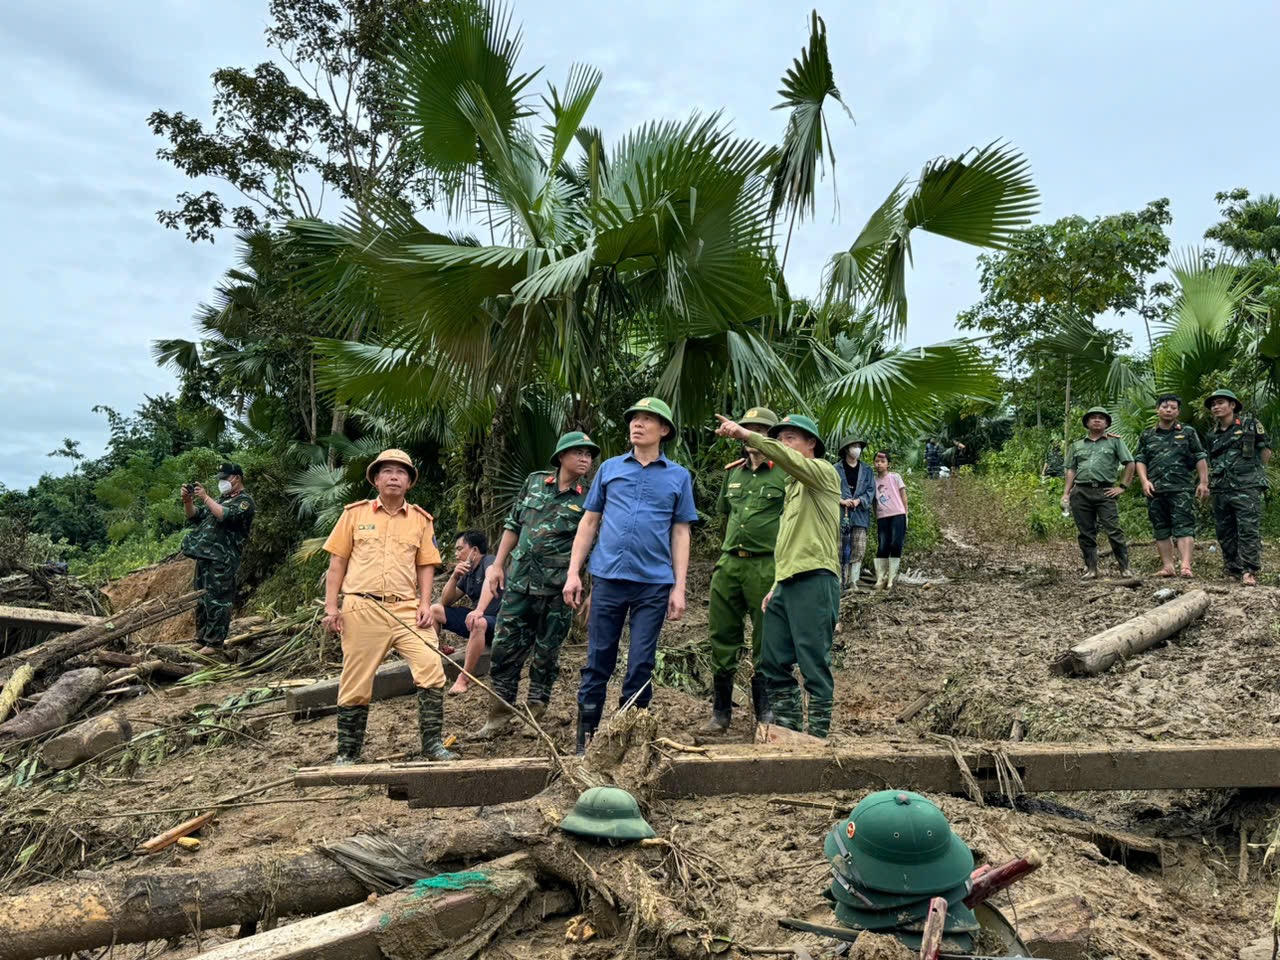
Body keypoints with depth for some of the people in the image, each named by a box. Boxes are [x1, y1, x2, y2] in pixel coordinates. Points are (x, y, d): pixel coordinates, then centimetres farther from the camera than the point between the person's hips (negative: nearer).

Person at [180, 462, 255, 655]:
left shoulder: (245, 501, -3)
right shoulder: (221, 499, 23)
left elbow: (225, 515, -21)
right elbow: (194, 517, 21)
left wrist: (205, 497, -17)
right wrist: (188, 501, 3)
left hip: (222, 560, -9)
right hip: (204, 556, 9)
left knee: (217, 600, -8)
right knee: (201, 600, 13)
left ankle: (215, 642, -4)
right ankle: (201, 639, 22)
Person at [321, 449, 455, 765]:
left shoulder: (421, 520, 12)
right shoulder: (355, 513, 9)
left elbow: (426, 565, 11)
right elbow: (337, 562, 8)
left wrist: (425, 604, -2)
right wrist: (331, 606, 0)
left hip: (407, 609, 1)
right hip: (362, 608, -1)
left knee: (432, 670, -12)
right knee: (356, 684, 5)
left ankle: (433, 744, 1)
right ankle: (347, 754, 21)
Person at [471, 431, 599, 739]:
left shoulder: (588, 500, -2)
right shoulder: (535, 482, 7)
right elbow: (513, 525, 13)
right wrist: (498, 565, 9)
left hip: (556, 590, -3)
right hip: (518, 583, 3)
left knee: (546, 654, 6)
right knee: (504, 649, 6)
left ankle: (534, 715, 21)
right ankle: (498, 717, 18)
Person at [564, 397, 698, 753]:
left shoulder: (678, 477, 9)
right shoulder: (609, 468, 11)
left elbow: (680, 534, 7)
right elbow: (589, 523, 12)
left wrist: (679, 588, 0)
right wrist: (573, 573, 4)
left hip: (654, 582, -1)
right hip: (608, 577, 1)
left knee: (641, 664, 4)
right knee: (598, 662, 4)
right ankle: (586, 742, 16)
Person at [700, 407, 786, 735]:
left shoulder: (786, 474, -3)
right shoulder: (733, 472, 15)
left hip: (766, 567, -5)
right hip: (728, 564, 6)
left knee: (765, 643, 3)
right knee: (722, 639, 8)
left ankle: (766, 713, 17)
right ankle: (721, 713, 20)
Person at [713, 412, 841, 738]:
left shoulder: (822, 472, 0)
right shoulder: (794, 485, 26)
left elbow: (787, 458, -23)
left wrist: (746, 435, -31)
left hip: (814, 580, -9)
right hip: (786, 584, 9)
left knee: (814, 664, -5)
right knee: (773, 663, 8)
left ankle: (818, 734, 4)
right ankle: (788, 729, 18)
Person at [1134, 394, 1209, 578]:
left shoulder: (1188, 432, 11)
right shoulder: (1147, 435, 15)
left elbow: (1200, 458, 8)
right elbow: (1140, 460, 11)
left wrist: (1203, 482, 0)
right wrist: (1144, 481, -3)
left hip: (1182, 488, -3)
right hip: (1155, 490, 3)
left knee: (1184, 526, -12)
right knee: (1161, 529, 4)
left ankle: (1186, 565, -20)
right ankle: (1167, 566, 9)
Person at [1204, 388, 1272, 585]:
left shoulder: (1250, 424, 2)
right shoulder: (1213, 434, 16)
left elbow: (1266, 449, 6)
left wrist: (1255, 472, 6)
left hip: (1246, 488, -6)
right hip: (1221, 489, 6)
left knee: (1249, 530, -11)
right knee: (1224, 532, 8)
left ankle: (1249, 571, -11)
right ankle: (1233, 570, 16)